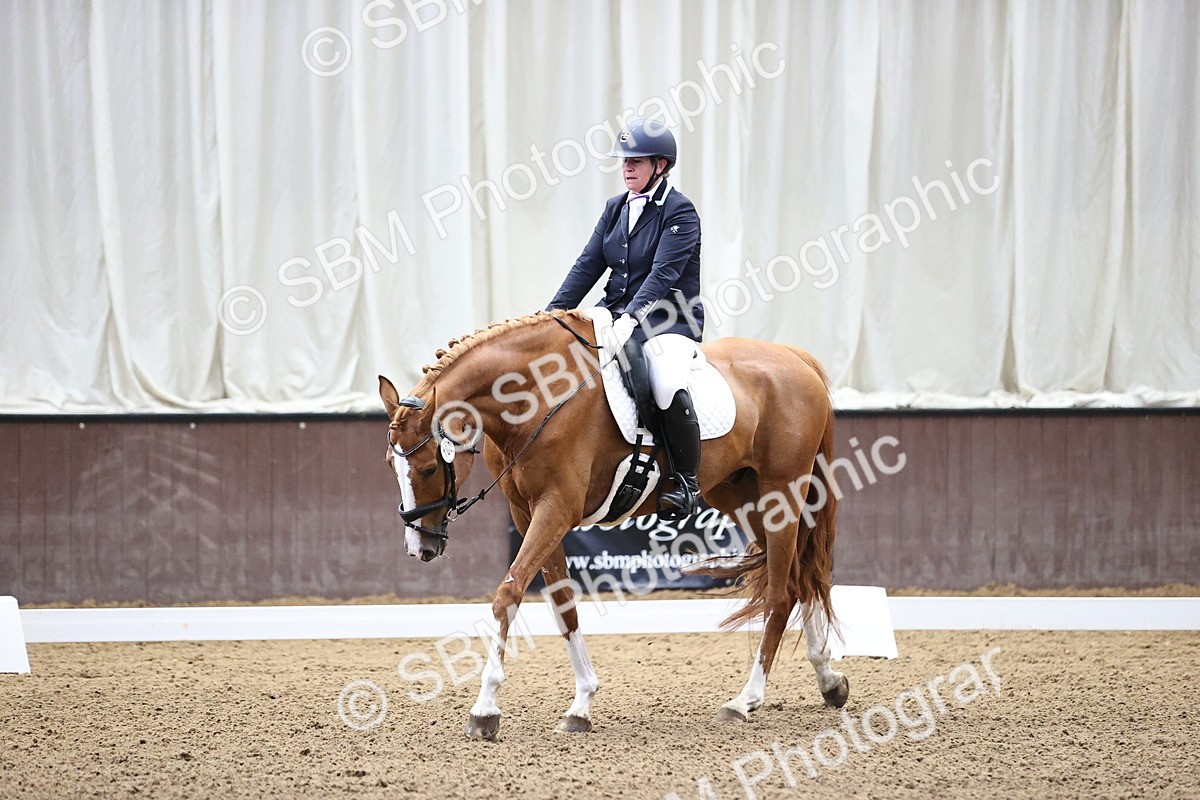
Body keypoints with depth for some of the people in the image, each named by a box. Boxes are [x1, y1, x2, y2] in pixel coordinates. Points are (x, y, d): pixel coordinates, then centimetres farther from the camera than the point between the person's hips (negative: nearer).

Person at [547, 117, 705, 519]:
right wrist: (554, 313, -4)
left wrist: (632, 319, -31)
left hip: (669, 321, -8)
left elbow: (663, 274, -20)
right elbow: (588, 265, 8)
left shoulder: (680, 212, -9)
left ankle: (686, 482, -19)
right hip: (615, 313, 8)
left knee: (668, 385, -35)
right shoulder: (616, 208, 13)